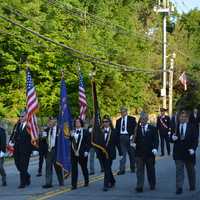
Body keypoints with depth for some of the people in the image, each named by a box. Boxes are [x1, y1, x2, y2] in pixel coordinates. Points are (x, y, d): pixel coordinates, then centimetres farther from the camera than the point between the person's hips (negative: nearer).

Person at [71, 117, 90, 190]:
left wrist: (86, 151, -10)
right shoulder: (72, 132, 8)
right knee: (74, 168, -2)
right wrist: (71, 136, -15)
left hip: (82, 153, -2)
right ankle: (74, 184, -1)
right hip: (74, 153, 2)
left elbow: (88, 142, -3)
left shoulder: (85, 132, -2)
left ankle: (86, 182, 31)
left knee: (84, 167, 12)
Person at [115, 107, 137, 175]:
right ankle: (122, 169, -6)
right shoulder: (118, 121, 13)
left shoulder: (132, 119, 3)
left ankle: (132, 168, 25)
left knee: (131, 153, 9)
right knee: (122, 154, -4)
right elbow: (117, 130, 12)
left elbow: (135, 128, -1)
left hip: (129, 137, -2)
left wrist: (132, 136, -12)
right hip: (121, 137, 2)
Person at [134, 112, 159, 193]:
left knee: (151, 170, 12)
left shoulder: (153, 128, 3)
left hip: (150, 153, 0)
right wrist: (134, 143, -17)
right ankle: (139, 187, -6)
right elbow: (135, 139, 5)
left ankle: (152, 185, 27)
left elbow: (156, 140, -1)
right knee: (139, 170, -5)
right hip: (139, 153, 0)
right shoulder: (137, 128, 5)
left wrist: (155, 148, -15)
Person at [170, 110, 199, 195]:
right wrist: (172, 138, -18)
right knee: (179, 170, -6)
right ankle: (179, 188, -6)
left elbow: (195, 139, -4)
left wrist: (193, 148, -17)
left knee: (191, 170, 15)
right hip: (178, 152, 0)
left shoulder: (192, 127, -2)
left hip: (189, 152, 0)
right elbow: (172, 138, 6)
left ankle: (192, 186, 31)